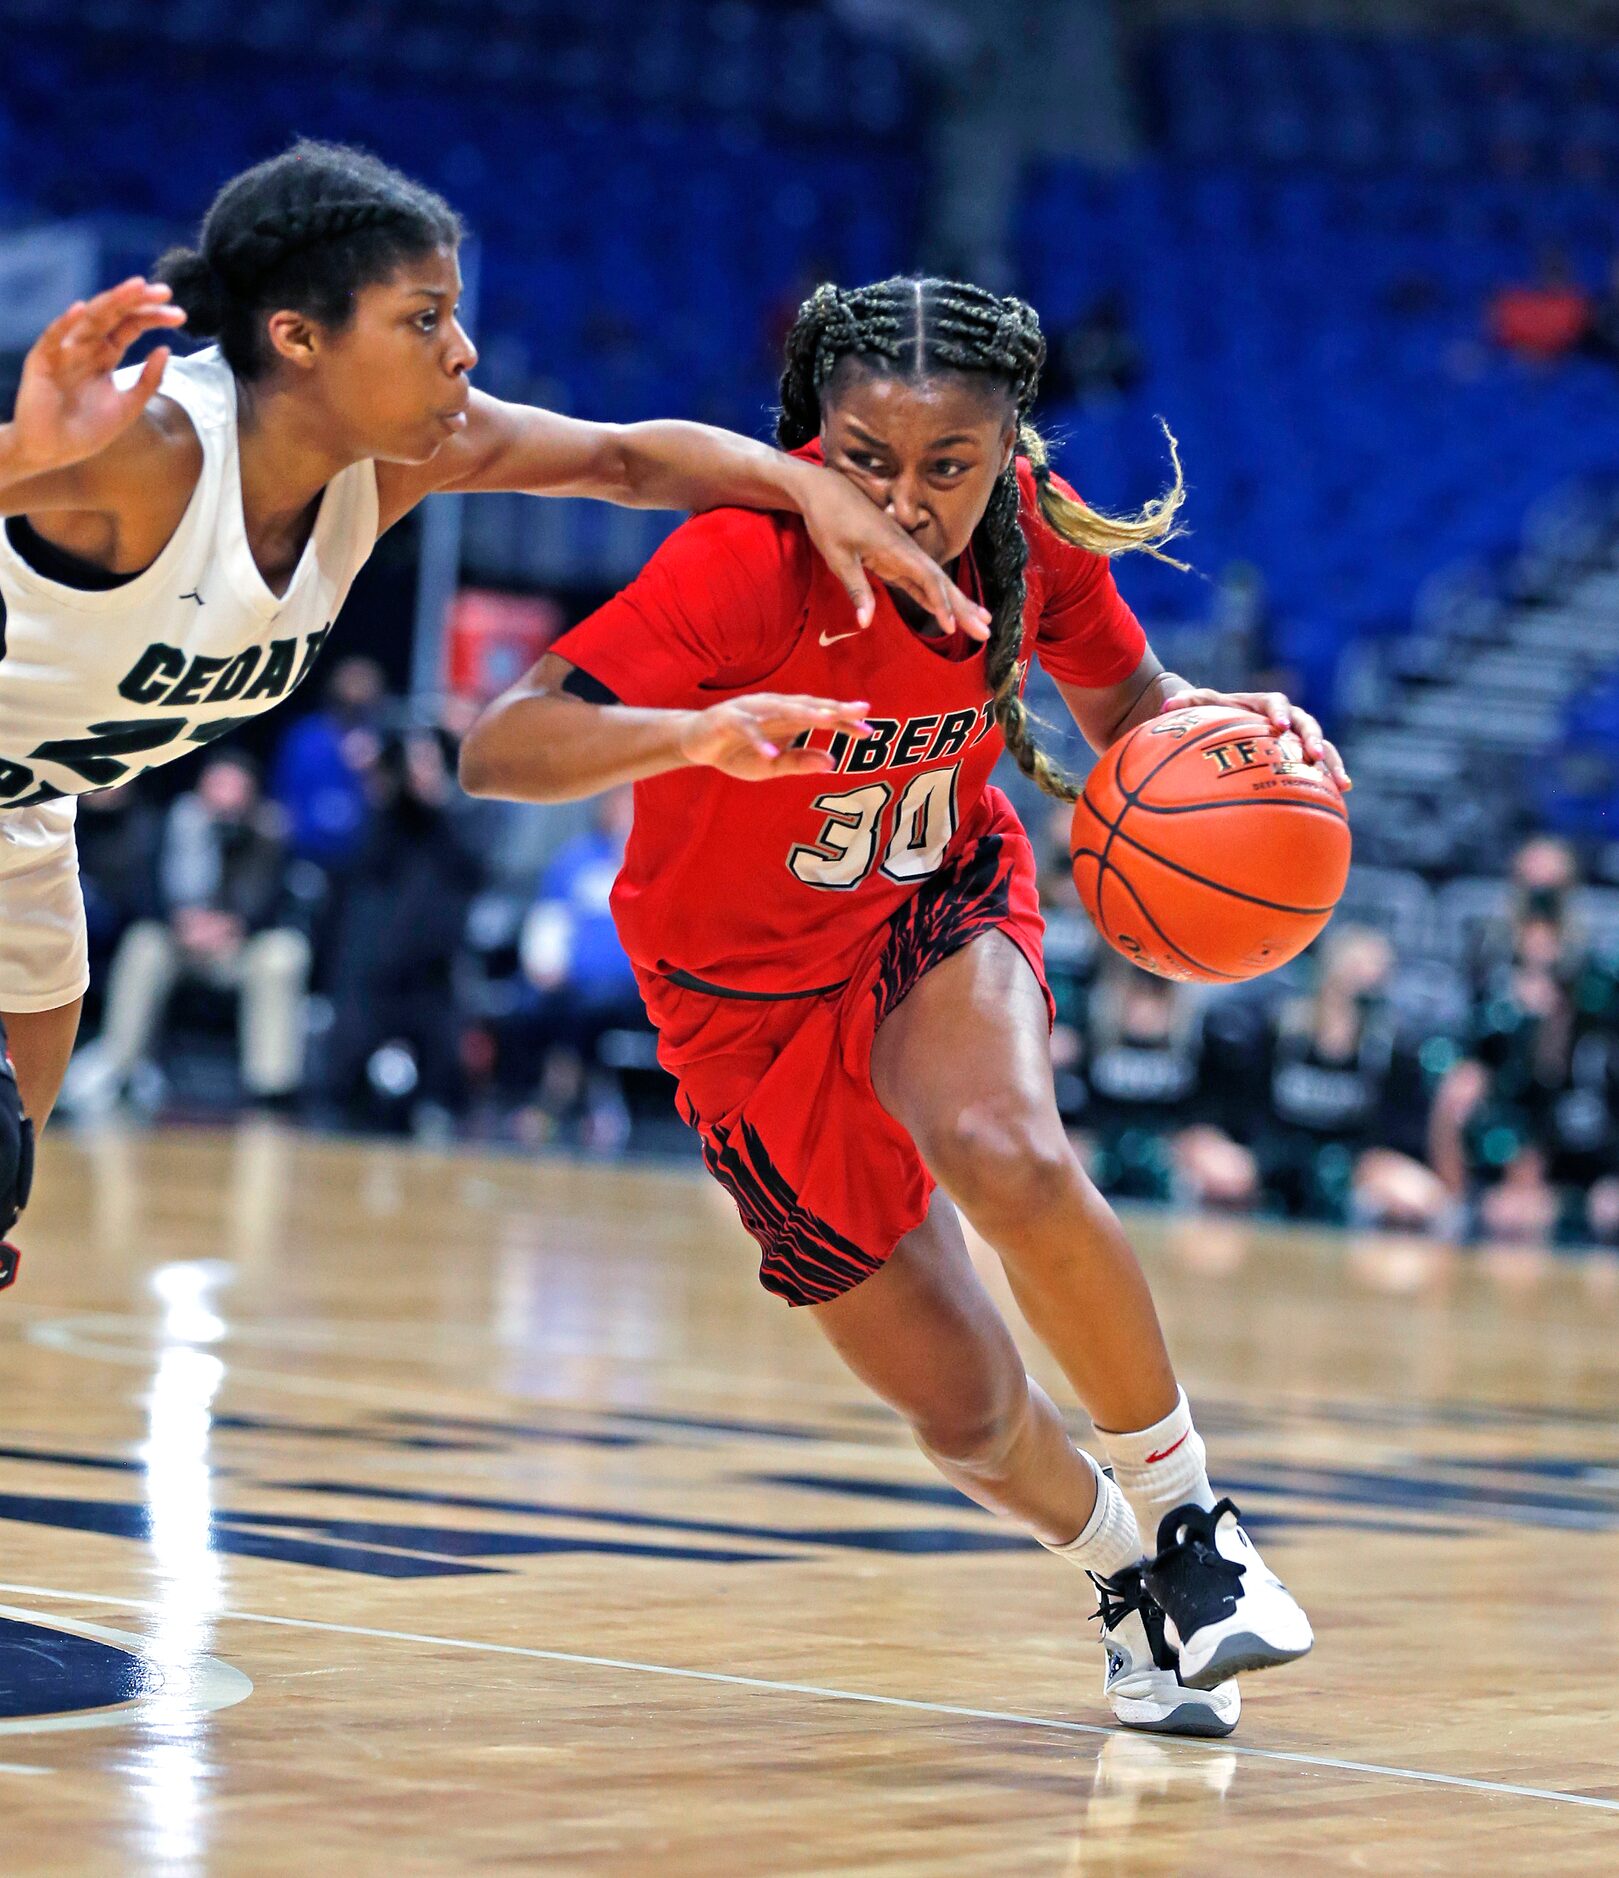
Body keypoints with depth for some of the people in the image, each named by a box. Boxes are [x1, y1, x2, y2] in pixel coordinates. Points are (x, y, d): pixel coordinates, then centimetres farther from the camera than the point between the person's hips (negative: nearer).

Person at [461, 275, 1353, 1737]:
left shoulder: (1036, 534, -17)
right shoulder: (749, 558, -31)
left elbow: (1128, 708, 3)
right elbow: (499, 751, -39)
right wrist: (698, 735, -57)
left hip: (941, 913, 2)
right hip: (752, 998, -2)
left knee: (1010, 1156, -33)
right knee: (967, 1411, -1)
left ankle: (1186, 1518, -13)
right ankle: (1120, 1572, 32)